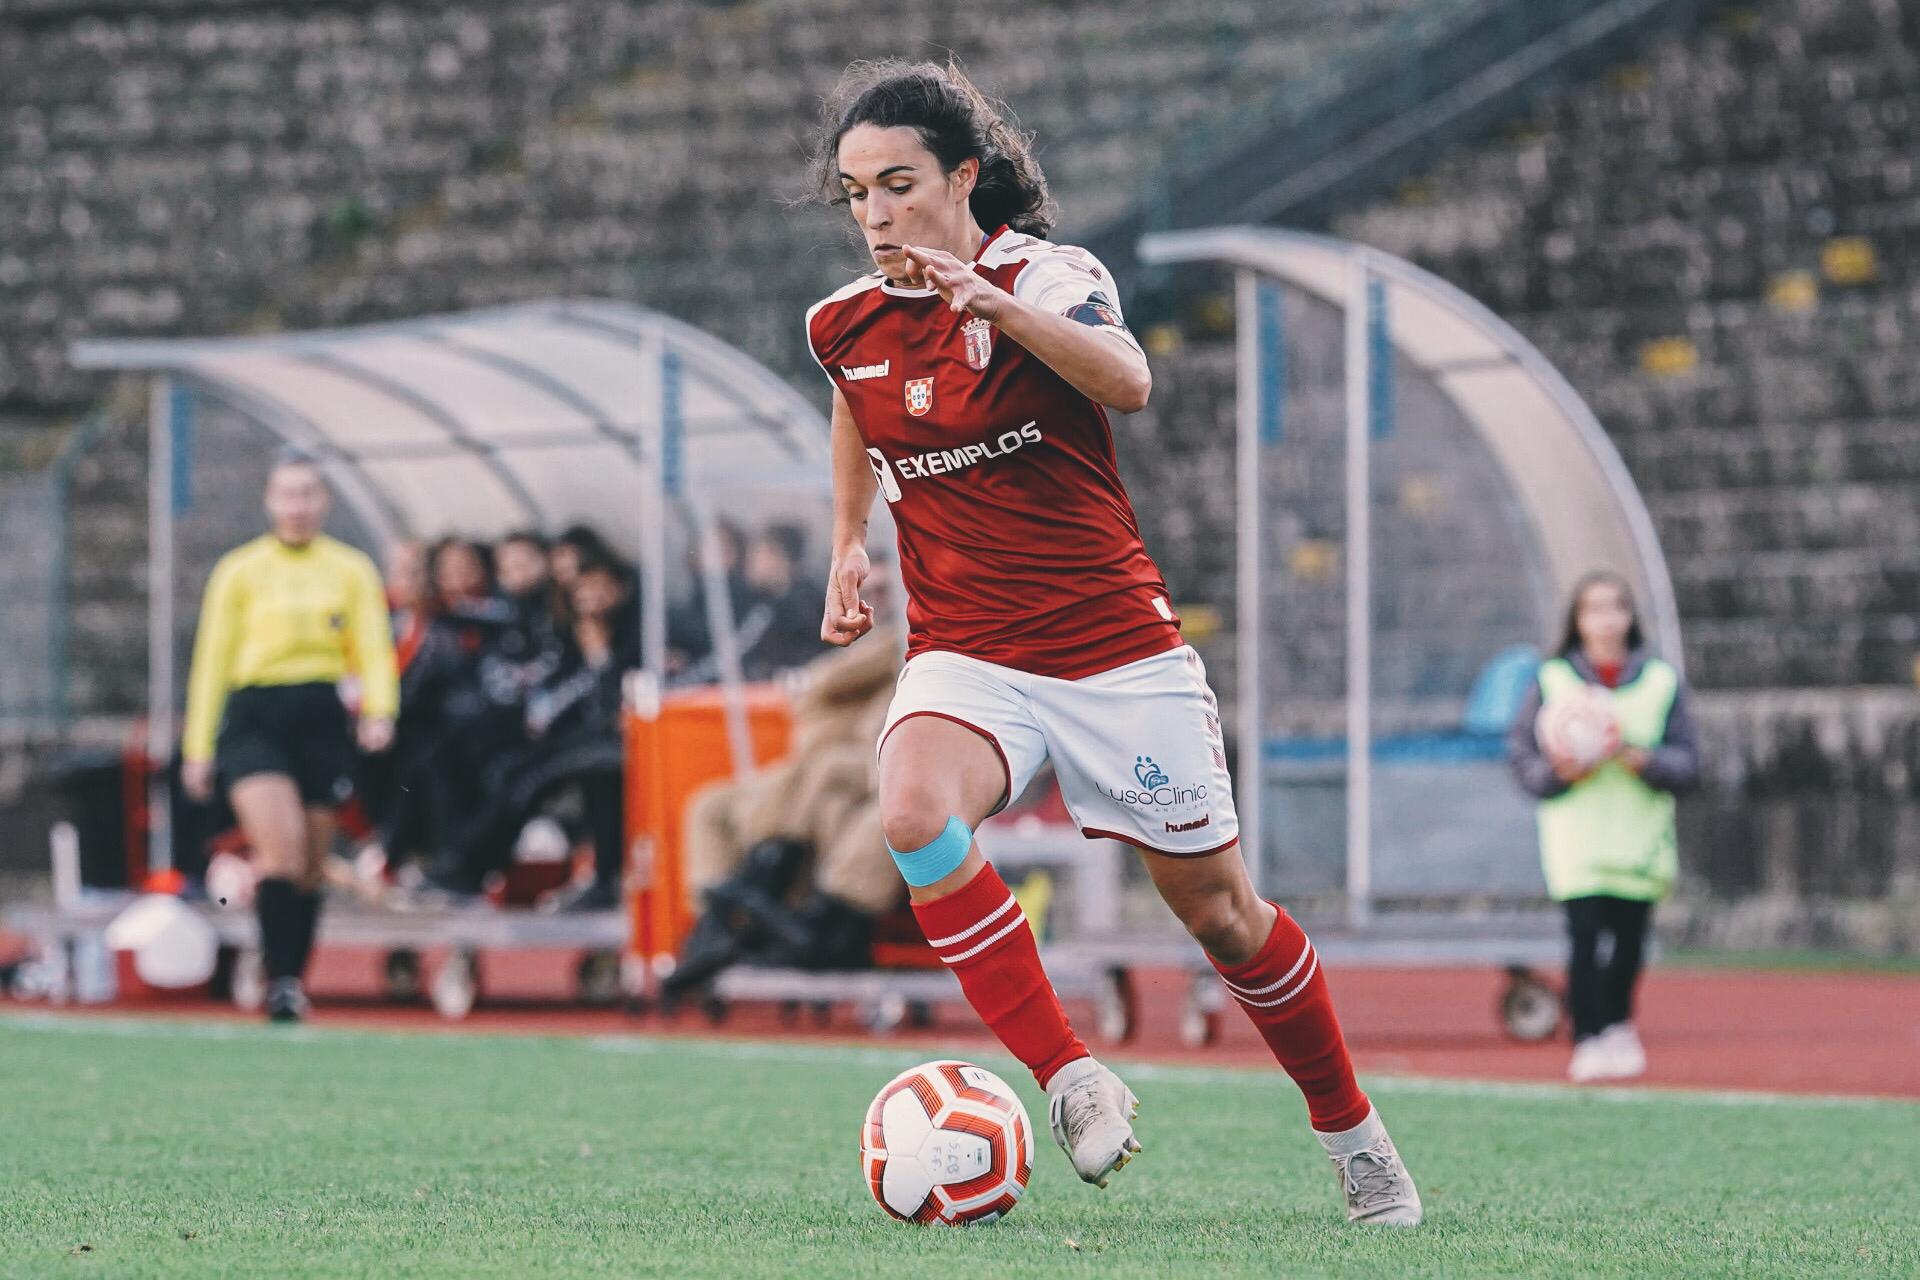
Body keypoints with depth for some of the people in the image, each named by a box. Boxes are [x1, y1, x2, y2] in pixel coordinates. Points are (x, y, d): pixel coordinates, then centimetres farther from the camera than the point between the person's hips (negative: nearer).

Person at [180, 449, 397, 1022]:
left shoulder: (352, 571, 11)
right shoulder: (238, 571, 7)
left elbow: (373, 651, 7)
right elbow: (211, 660, 10)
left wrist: (379, 712, -13)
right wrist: (198, 748, 7)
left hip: (321, 717, 2)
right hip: (254, 717, -2)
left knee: (310, 866, 5)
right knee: (281, 846, -20)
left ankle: (295, 981, 18)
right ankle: (280, 980, -21)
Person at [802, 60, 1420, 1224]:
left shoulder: (1050, 276, -11)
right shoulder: (848, 325, 4)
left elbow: (1128, 384, -34)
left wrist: (990, 301, -46)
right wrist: (849, 544, 26)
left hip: (1117, 648, -3)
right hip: (965, 657, 3)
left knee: (1219, 910, 5)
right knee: (916, 811, -31)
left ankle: (1354, 1135, 27)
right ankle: (1071, 1079, -26)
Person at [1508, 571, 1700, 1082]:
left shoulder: (1661, 681, 7)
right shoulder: (1552, 681, 5)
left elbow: (1687, 761, 5)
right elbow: (1520, 751, 5)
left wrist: (1644, 760, -15)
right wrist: (1559, 772, -15)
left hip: (1640, 836, 2)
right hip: (1576, 836, -2)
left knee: (1628, 937, 4)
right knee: (1585, 935, -13)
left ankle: (1617, 1026, 26)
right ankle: (1588, 1040, -8)